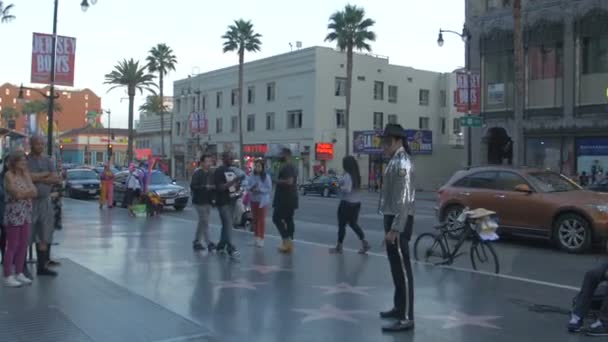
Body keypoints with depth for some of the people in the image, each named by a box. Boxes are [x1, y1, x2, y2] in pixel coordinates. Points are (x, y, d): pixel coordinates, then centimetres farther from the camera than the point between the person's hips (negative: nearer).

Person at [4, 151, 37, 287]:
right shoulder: (9, 175, -7)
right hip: (13, 214, -7)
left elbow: (34, 192, 2)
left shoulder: (25, 174, 13)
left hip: (25, 214, 7)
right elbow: (17, 194, -17)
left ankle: (19, 273, 17)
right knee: (12, 246, -3)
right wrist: (29, 191, -3)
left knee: (23, 245, 8)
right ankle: (8, 276, 4)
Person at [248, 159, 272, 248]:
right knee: (255, 218, 12)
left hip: (262, 200, -4)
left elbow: (269, 188, -12)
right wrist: (251, 188, -17)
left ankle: (261, 238, 6)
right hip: (253, 199, 4)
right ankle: (256, 237, 24)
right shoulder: (252, 176, 1)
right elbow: (248, 186, 4)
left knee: (262, 219, 0)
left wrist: (260, 190, -24)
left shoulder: (266, 177, -10)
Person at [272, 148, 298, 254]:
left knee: (277, 218, -4)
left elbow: (289, 181, -29)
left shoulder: (286, 167, -17)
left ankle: (286, 240, -10)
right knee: (289, 220, 9)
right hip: (290, 199, 10)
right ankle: (289, 244, 11)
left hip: (284, 199, -10)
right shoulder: (292, 167, 17)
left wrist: (277, 181, -16)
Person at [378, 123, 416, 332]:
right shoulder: (395, 161, 14)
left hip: (399, 221, -10)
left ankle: (406, 318, -1)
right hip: (392, 218, 10)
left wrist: (395, 228, -24)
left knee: (403, 268, -6)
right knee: (396, 266, 19)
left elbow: (404, 200, -23)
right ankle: (399, 307, 32)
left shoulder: (402, 164, -17)